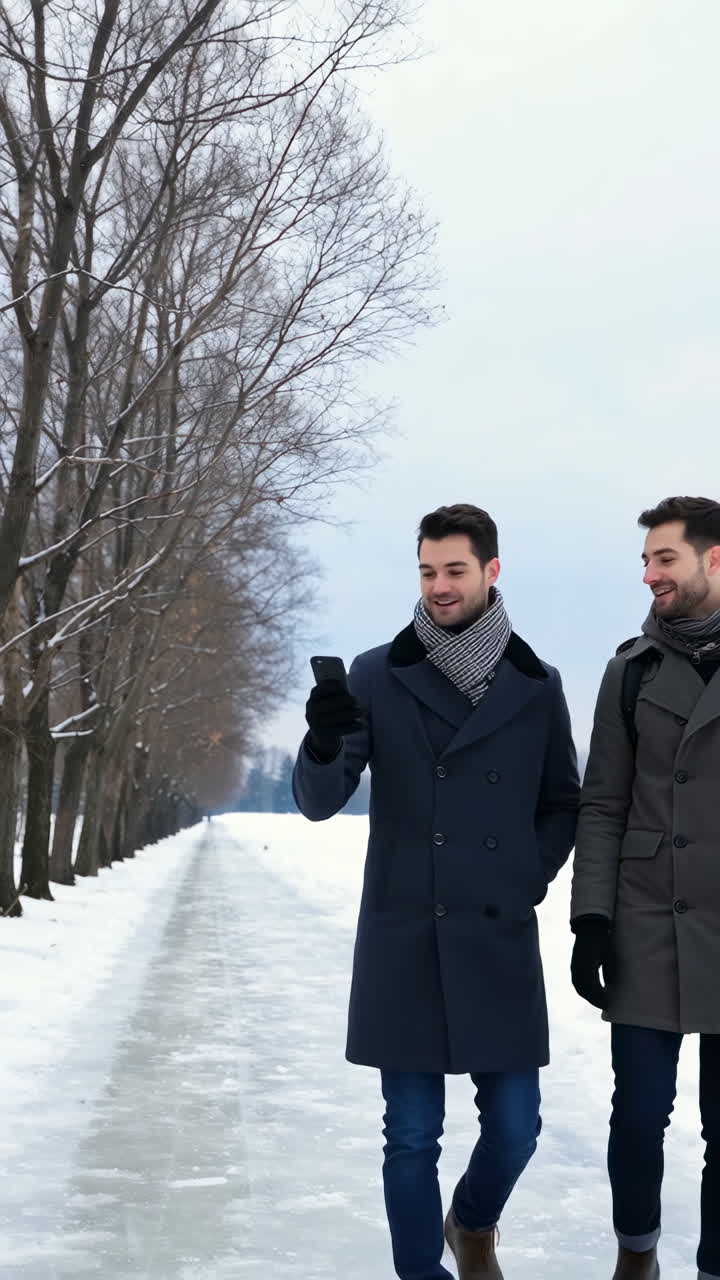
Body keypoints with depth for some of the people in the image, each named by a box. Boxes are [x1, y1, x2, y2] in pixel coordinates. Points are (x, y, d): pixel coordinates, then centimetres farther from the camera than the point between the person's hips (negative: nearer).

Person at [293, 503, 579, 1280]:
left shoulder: (535, 684, 4)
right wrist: (324, 741, -26)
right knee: (412, 1135, 4)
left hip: (500, 941, 2)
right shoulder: (377, 676, -1)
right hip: (404, 940, -1)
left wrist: (531, 879, 0)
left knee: (514, 1124, 9)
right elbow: (319, 803, -6)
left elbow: (563, 804, 15)